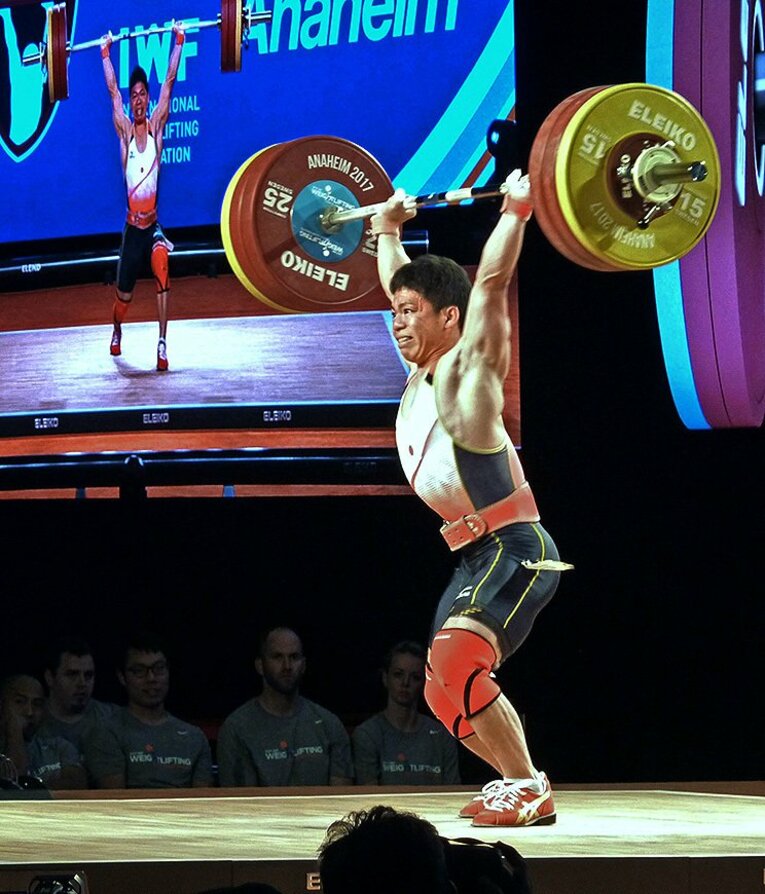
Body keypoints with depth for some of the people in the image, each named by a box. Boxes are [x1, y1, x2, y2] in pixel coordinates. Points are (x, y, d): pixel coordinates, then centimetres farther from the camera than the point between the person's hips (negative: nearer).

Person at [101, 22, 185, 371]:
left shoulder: (156, 126, 0)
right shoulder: (125, 130, 1)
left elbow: (169, 81, -1)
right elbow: (112, 91, 6)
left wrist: (178, 42, -2)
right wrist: (106, 54, 11)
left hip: (154, 224, -2)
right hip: (132, 227, 2)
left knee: (161, 268, -33)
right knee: (124, 295, 13)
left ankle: (162, 343, -33)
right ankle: (116, 334, 47)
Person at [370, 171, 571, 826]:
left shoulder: (466, 372, -10)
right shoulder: (418, 375, 11)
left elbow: (491, 281, -21)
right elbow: (398, 282, 26)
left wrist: (516, 212, -21)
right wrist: (388, 227, 32)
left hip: (516, 550, -10)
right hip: (476, 556, 10)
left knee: (454, 661, -26)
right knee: (447, 692, 14)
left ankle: (528, 791, -21)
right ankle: (518, 779, 27)